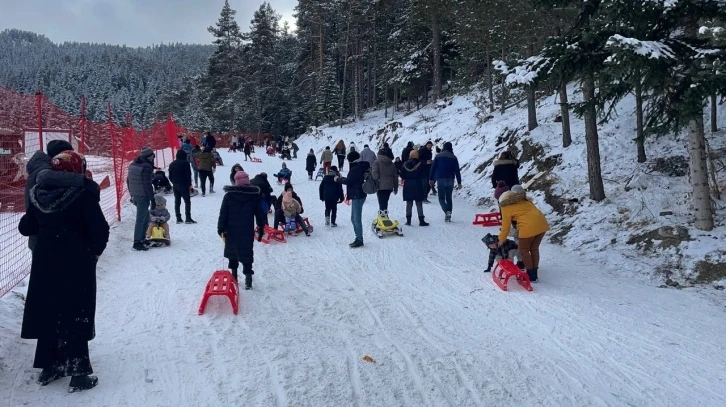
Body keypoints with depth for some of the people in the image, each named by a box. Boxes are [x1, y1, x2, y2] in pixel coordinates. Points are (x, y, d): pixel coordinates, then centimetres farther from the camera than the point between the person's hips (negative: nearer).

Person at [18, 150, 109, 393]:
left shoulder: (39, 194, 3)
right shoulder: (83, 193, -14)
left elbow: (26, 227, 10)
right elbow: (100, 229, -18)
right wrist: (95, 251, -1)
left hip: (44, 262, 6)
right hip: (77, 264, -5)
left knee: (48, 313, 15)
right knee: (76, 316, 1)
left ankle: (48, 367, 27)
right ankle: (79, 374, 6)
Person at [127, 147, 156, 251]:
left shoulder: (132, 165, 12)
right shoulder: (146, 166, -15)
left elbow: (128, 180, 19)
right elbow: (147, 184, -18)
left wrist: (132, 194, 27)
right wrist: (152, 199, -14)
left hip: (135, 195, 9)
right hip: (143, 196, -9)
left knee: (146, 217, 20)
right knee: (141, 219, -4)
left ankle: (142, 238, 25)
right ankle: (137, 243, -1)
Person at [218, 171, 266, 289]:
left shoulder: (229, 195, -5)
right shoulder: (255, 196, -1)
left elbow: (223, 213, -6)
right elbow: (260, 214, 3)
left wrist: (221, 229, 0)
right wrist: (261, 229, 11)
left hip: (232, 231, 0)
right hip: (247, 232, 0)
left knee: (232, 253, 17)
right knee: (247, 255, 2)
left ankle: (233, 277, 25)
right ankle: (248, 280, -5)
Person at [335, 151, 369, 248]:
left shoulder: (356, 168, -17)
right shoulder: (360, 167, 14)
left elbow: (349, 181, -18)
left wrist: (338, 179, -4)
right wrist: (341, 178, 12)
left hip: (357, 196, -11)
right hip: (357, 196, 11)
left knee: (357, 219, -6)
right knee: (354, 219, 17)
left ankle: (359, 240, 0)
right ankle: (358, 239, 22)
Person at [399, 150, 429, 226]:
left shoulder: (405, 164, -2)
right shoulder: (420, 164, -10)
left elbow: (402, 175, 2)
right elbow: (424, 175, -8)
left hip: (407, 186, 3)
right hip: (417, 186, -3)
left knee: (409, 203, 10)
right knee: (419, 204, 3)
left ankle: (408, 220, 10)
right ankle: (421, 221, 3)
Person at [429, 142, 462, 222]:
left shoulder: (438, 156, 4)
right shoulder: (454, 157, 7)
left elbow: (433, 168, 2)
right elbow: (457, 171, 5)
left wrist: (431, 179, 8)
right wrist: (459, 183, 7)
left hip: (441, 179, -2)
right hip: (450, 180, 2)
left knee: (441, 198, 3)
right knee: (449, 198, 12)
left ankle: (446, 211, -23)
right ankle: (448, 216, 8)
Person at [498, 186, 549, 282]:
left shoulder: (506, 208, 6)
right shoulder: (524, 200, 22)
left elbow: (505, 227, 10)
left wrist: (501, 241, 24)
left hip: (528, 227, -6)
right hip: (542, 223, 6)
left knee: (524, 250, 14)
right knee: (534, 248, 21)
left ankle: (531, 275, 16)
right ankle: (534, 274, 27)